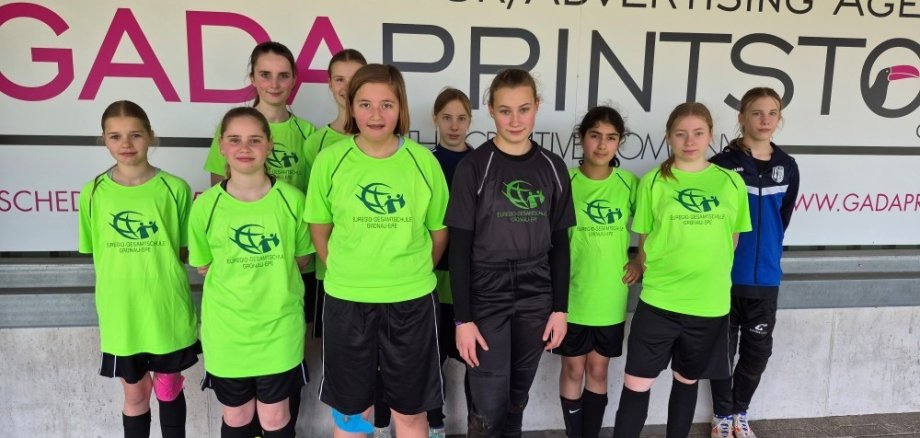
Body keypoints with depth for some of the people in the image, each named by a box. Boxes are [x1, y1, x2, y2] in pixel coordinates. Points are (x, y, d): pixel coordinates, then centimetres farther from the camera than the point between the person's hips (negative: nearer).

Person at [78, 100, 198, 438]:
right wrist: (128, 271, -6)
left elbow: (186, 251, -1)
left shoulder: (174, 188, -8)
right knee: (135, 394, 17)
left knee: (169, 388, 16)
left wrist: (157, 267, -14)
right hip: (120, 313, 1)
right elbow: (96, 253, 5)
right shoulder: (93, 193, -4)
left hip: (168, 311, -1)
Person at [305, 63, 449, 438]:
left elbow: (439, 230, 6)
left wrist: (415, 274, 8)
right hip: (346, 300, 0)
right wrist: (343, 274, 3)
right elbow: (319, 228, 5)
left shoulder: (423, 161, -5)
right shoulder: (329, 160, -6)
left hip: (412, 300, 0)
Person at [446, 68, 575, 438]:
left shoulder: (553, 168, 3)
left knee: (516, 399, 15)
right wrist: (463, 317, -12)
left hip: (535, 301, 4)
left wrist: (559, 308, 3)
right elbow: (460, 248, -9)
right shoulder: (474, 167, -8)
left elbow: (559, 244, 7)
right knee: (488, 407, -1)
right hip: (486, 300, -3)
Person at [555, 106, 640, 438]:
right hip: (572, 295, -2)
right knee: (573, 369, 10)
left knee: (598, 369, 15)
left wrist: (641, 262, -1)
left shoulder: (629, 184, -2)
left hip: (611, 297, 2)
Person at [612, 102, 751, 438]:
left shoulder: (731, 182, 2)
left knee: (687, 381, 20)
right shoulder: (653, 181, -4)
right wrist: (656, 276, -2)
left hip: (710, 304, 2)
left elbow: (733, 239, 11)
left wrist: (711, 274, 6)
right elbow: (644, 242, 2)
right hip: (658, 301, -2)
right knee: (636, 384, 0)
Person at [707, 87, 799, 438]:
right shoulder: (723, 165, -9)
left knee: (758, 348, 14)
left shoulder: (787, 167, 4)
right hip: (725, 274, -4)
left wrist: (768, 253, 12)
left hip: (765, 276, 4)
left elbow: (782, 219, 15)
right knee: (723, 348, 9)